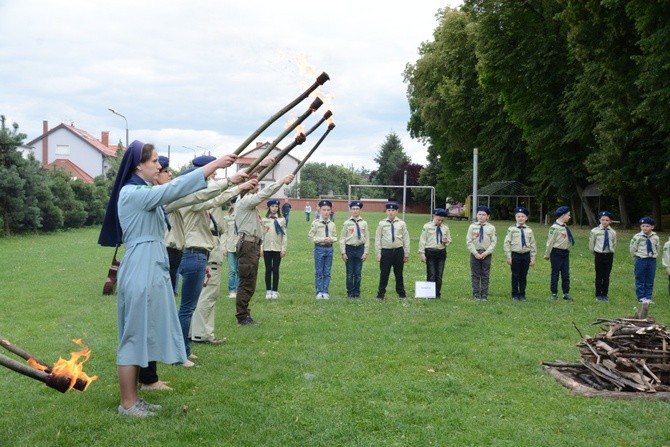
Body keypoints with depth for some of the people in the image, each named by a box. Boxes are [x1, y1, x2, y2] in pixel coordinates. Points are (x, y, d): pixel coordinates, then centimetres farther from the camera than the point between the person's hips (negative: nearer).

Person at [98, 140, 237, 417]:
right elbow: (175, 189, -23)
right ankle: (127, 403, 7)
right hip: (139, 272, -10)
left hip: (150, 271, 10)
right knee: (134, 336, -2)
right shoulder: (132, 193, -16)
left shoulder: (144, 193, 17)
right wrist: (214, 164, -22)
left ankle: (133, 398, 22)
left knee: (142, 335, 14)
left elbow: (178, 196, 14)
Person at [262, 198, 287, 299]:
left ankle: (275, 291, 7)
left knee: (275, 270, 2)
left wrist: (284, 248, -4)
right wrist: (260, 248, 0)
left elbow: (284, 235, 3)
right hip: (267, 248, 1)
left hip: (277, 248, -1)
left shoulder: (282, 220, 4)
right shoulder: (264, 220, 7)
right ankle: (268, 291, 9)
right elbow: (261, 234, 6)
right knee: (268, 269, 3)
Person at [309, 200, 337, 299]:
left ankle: (325, 292, 16)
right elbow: (310, 236, -6)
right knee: (319, 272, 4)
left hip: (329, 248, 3)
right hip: (319, 248, -3)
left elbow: (335, 236, 12)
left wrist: (331, 239, -10)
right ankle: (319, 292, 12)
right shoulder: (316, 223, -6)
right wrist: (322, 239, -15)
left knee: (327, 272, 8)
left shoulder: (332, 224, 4)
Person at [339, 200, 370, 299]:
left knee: (358, 273, 6)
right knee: (350, 273, 3)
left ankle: (357, 293, 15)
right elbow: (342, 238, 1)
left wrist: (365, 252, -1)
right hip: (349, 249, -1)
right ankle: (350, 293, 12)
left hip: (360, 249, 1)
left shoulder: (364, 223, 3)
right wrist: (343, 253, -3)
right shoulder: (347, 223, 0)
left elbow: (367, 239, 5)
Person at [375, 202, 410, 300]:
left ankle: (401, 294, 22)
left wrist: (406, 254, 5)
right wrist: (378, 254, -1)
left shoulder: (401, 224, 6)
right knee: (384, 274, 1)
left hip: (399, 251, 1)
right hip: (386, 251, -1)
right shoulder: (382, 223, 3)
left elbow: (406, 239, 8)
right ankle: (381, 294, 12)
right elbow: (377, 239, 4)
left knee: (399, 274, 10)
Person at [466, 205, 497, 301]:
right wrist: (475, 253, -10)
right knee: (475, 275, 3)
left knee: (485, 275, 4)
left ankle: (484, 295, 9)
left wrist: (485, 253, -12)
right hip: (475, 253, 0)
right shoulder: (472, 227, 1)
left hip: (486, 254, 0)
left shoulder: (491, 228, 1)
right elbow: (469, 242, -1)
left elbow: (493, 242, -1)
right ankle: (476, 295, 9)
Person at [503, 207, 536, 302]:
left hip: (526, 255, 2)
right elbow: (506, 243, -2)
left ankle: (522, 295, 18)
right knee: (515, 276, 4)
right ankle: (515, 295, 15)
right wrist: (508, 257, -7)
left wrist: (533, 258, 6)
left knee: (524, 276, 8)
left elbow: (533, 245, 10)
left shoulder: (529, 230, 6)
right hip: (515, 255, -2)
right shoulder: (511, 229, -2)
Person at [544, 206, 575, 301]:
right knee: (555, 273, 2)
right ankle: (554, 294, 11)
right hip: (557, 252, -7)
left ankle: (566, 293, 16)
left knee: (566, 274, 9)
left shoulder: (565, 227, 10)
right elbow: (550, 242, -12)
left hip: (565, 252, 7)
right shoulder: (555, 227, -15)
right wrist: (547, 255, -9)